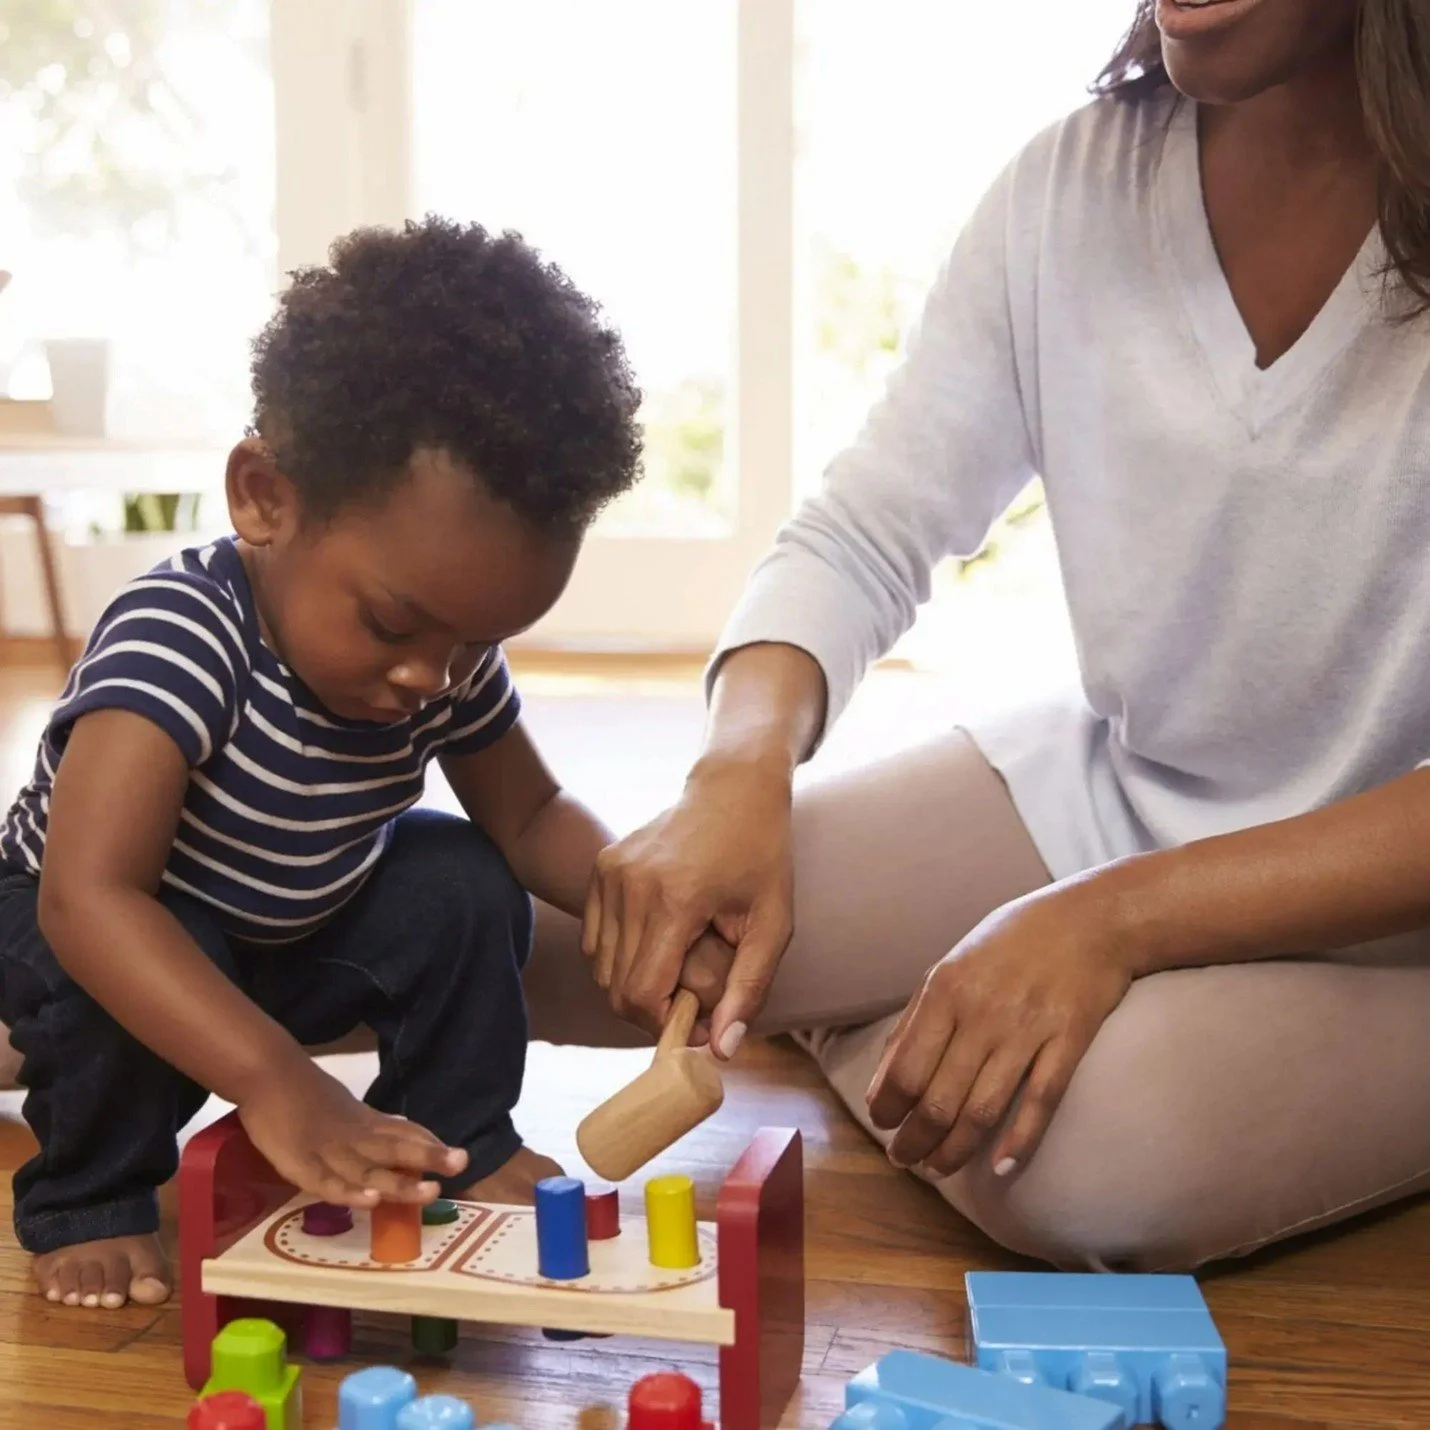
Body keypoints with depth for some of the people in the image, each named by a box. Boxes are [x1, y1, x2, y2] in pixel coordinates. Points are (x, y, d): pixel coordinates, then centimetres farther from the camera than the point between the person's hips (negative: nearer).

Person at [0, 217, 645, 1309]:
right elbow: (89, 900, -49)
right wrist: (278, 1085, -60)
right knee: (111, 968, -34)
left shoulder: (451, 655, -19)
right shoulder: (177, 635, -39)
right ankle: (88, 1199, -8)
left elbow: (530, 815, -4)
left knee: (465, 885, -14)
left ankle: (456, 1146, 4)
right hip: (117, 936, -5)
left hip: (295, 944, 5)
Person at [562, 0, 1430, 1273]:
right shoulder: (1079, 184, -7)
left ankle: (869, 1043, 1)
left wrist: (1117, 917, -35)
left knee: (1097, 1141, -34)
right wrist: (741, 776, -26)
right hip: (1106, 790, 3)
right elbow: (860, 541, -6)